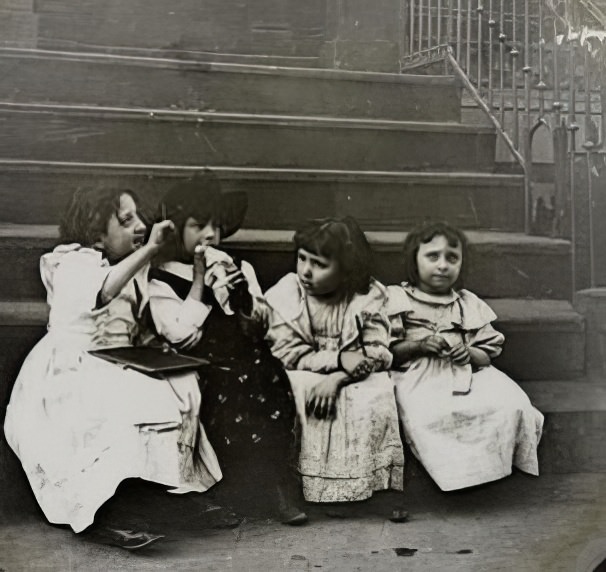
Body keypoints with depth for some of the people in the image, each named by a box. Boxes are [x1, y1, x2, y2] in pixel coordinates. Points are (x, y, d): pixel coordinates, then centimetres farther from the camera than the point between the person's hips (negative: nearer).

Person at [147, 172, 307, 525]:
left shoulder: (237, 268, 18)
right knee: (231, 391, -31)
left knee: (272, 380, -25)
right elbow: (180, 335, -11)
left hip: (245, 359, 4)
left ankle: (278, 484, -17)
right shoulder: (162, 278, 5)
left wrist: (241, 293, -3)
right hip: (200, 367, -4)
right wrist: (200, 279, -5)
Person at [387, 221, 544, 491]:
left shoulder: (469, 304, 20)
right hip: (419, 376, -3)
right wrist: (419, 346, -12)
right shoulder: (396, 299, 10)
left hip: (467, 374, 3)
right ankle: (455, 470, -24)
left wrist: (470, 353, -5)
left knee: (513, 405, -25)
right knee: (431, 414, -38)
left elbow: (487, 353, 17)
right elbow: (385, 352, 3)